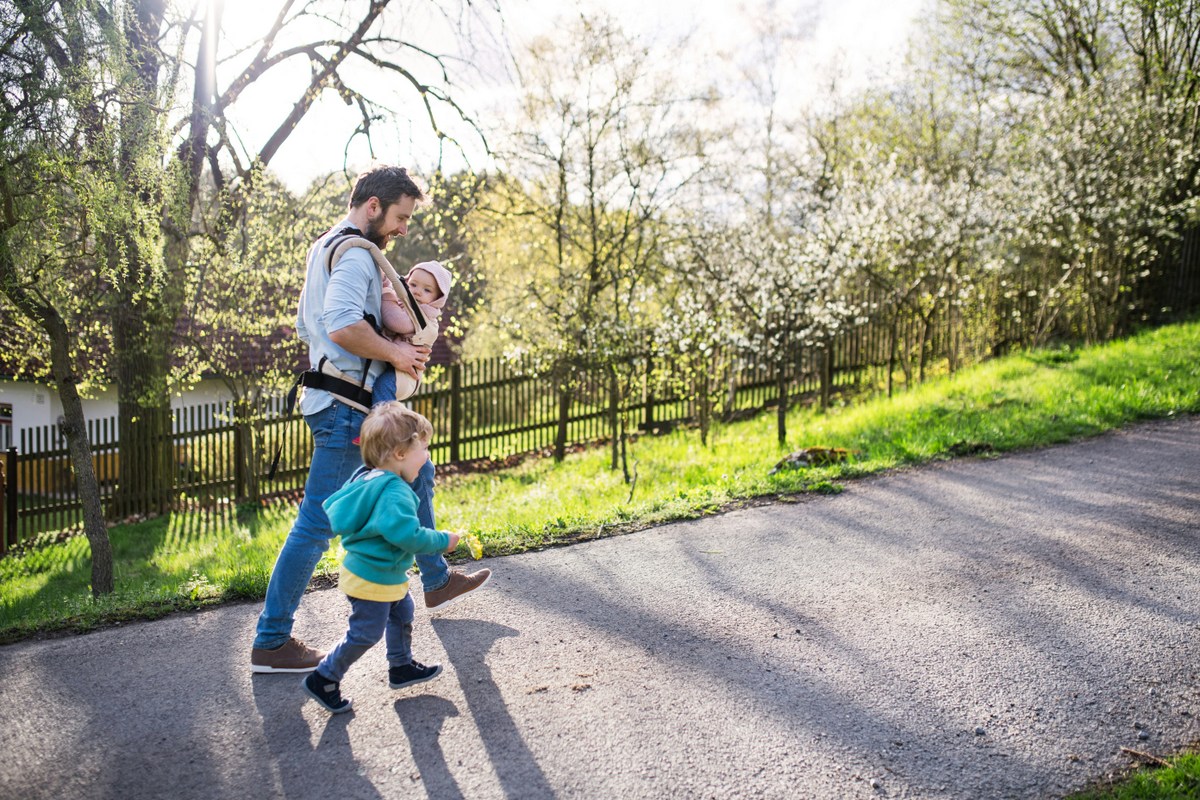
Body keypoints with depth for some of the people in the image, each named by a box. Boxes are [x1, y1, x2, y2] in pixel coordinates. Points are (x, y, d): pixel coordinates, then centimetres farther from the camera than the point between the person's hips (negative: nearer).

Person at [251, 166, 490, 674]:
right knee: (316, 525, -6)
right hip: (345, 406, -11)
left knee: (417, 475, 22)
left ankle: (437, 581, 36)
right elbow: (342, 325, -31)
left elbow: (305, 327, 23)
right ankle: (271, 641, 4)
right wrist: (395, 352, -17)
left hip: (354, 404, 11)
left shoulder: (325, 247, 19)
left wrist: (383, 350, 17)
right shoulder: (354, 253, -14)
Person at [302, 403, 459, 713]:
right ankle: (324, 679, 15)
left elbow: (333, 504, 13)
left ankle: (402, 666, 40)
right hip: (373, 579, -11)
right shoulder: (395, 493, -29)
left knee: (402, 614, 24)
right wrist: (442, 541, -23)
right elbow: (407, 534, -37)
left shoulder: (366, 478, 3)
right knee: (365, 634, 2)